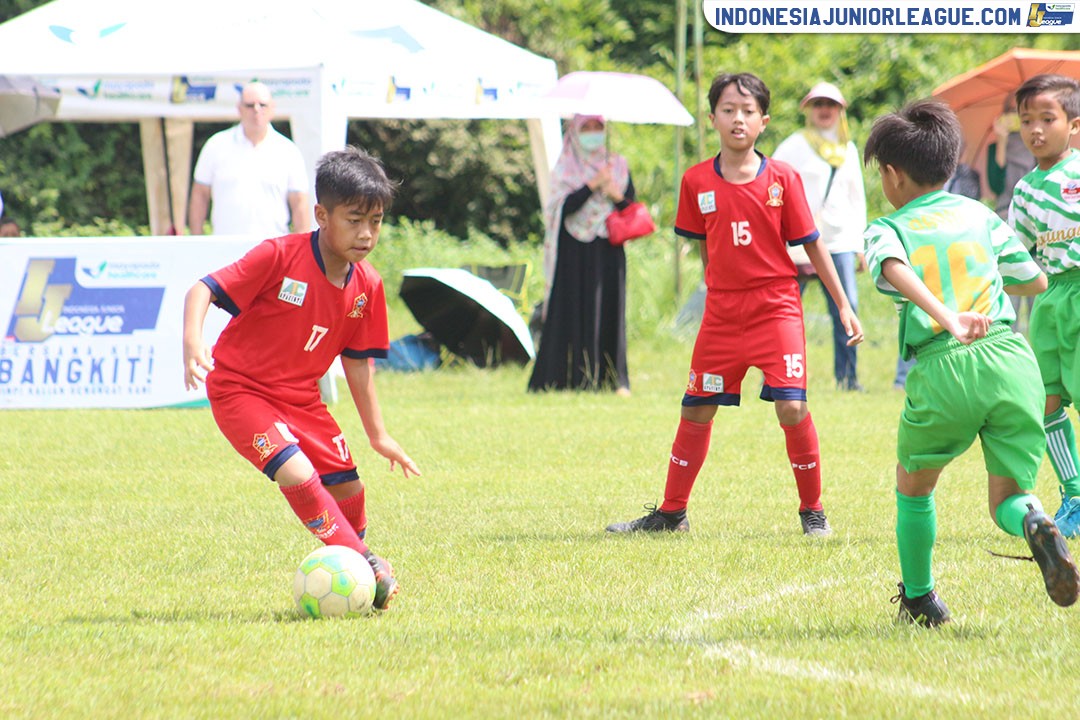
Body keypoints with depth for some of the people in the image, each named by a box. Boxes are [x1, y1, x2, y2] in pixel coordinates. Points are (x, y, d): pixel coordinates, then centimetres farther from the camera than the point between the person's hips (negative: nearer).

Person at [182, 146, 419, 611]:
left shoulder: (367, 287, -3)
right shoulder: (279, 257, -22)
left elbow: (357, 362, 9)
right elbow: (202, 291, -23)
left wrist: (377, 434, 11)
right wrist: (192, 345, -41)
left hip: (300, 397, 7)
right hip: (240, 389, -6)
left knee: (346, 487, 5)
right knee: (298, 475, -25)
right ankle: (362, 564, -11)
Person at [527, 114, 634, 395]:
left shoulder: (618, 166, 13)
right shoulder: (565, 169, 3)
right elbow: (563, 207, -11)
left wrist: (617, 196, -11)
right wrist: (592, 185, -18)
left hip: (608, 253, 3)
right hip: (575, 253, -3)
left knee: (610, 315, 0)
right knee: (574, 314, -7)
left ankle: (613, 379, 2)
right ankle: (574, 380, -8)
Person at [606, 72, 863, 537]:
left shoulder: (783, 178, -4)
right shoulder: (697, 181, 1)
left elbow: (812, 245, 2)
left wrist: (844, 306, 2)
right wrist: (720, 289, 13)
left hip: (777, 306, -3)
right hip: (722, 313, 3)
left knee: (791, 407, -14)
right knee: (696, 410, 7)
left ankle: (812, 510, 2)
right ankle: (671, 512, 21)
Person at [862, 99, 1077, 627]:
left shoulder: (886, 231, 10)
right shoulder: (981, 216, 20)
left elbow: (895, 270, -15)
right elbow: (1035, 281, 30)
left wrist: (948, 320, -28)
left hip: (943, 366, -2)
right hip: (1012, 357, 2)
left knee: (913, 486, 24)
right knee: (1007, 498, 9)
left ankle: (918, 599, 31)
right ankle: (1034, 524, -26)